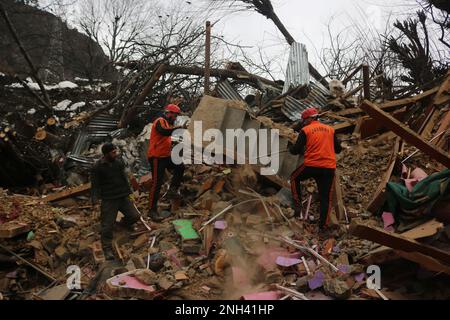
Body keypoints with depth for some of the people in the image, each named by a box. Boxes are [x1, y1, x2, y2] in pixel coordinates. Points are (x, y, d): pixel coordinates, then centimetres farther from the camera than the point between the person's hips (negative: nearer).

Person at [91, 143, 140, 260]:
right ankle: (107, 248, 2)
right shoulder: (97, 167, -9)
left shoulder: (119, 161, 4)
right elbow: (95, 185, -8)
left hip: (123, 196, 4)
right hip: (108, 200, -4)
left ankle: (125, 223, 31)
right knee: (108, 224, -6)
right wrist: (95, 201, -17)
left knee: (135, 216, -2)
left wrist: (128, 192, 14)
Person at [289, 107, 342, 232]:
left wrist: (290, 147, 21)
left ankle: (298, 205, 16)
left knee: (295, 178, 26)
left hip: (311, 166, -3)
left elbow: (296, 150, -1)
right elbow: (338, 149, 15)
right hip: (329, 168, 3)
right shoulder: (330, 129, 11)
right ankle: (323, 225, 12)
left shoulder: (305, 130, 0)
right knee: (326, 197, 12)